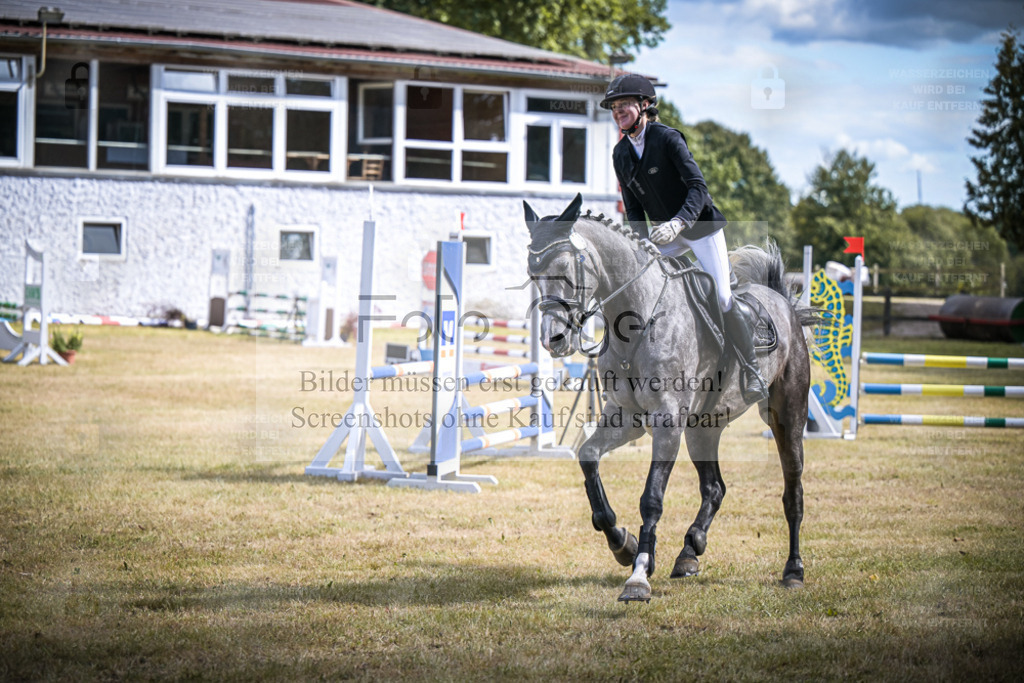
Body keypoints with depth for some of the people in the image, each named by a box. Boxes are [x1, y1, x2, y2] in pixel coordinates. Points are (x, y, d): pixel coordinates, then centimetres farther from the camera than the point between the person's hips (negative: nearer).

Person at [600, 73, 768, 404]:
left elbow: (698, 187, -25)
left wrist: (677, 223, -40)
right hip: (665, 233, 6)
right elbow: (633, 206, 6)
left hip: (701, 227, -6)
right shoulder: (621, 154, 1)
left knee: (721, 299, -12)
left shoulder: (667, 138, -18)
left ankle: (751, 368, 4)